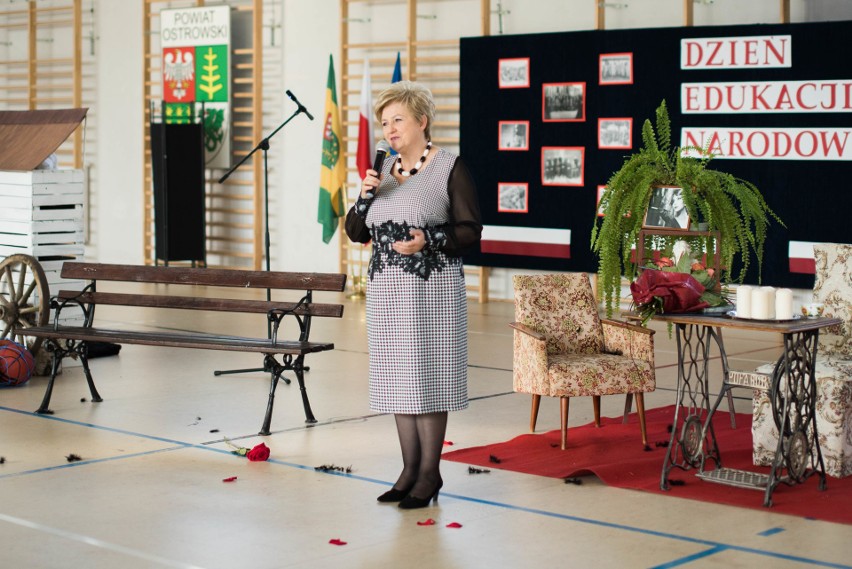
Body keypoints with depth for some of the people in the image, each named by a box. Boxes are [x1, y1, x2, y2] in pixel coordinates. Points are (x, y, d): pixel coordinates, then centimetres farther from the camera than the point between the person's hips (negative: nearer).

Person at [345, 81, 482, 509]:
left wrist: (430, 241, -21)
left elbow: (470, 230, -7)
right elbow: (355, 232, 14)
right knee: (396, 379, 8)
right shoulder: (383, 170, 13)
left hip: (432, 289, -6)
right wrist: (365, 196, -3)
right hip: (386, 290, 6)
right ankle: (410, 469, 17)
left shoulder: (449, 168, -4)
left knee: (427, 377, -4)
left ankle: (430, 474, 5)